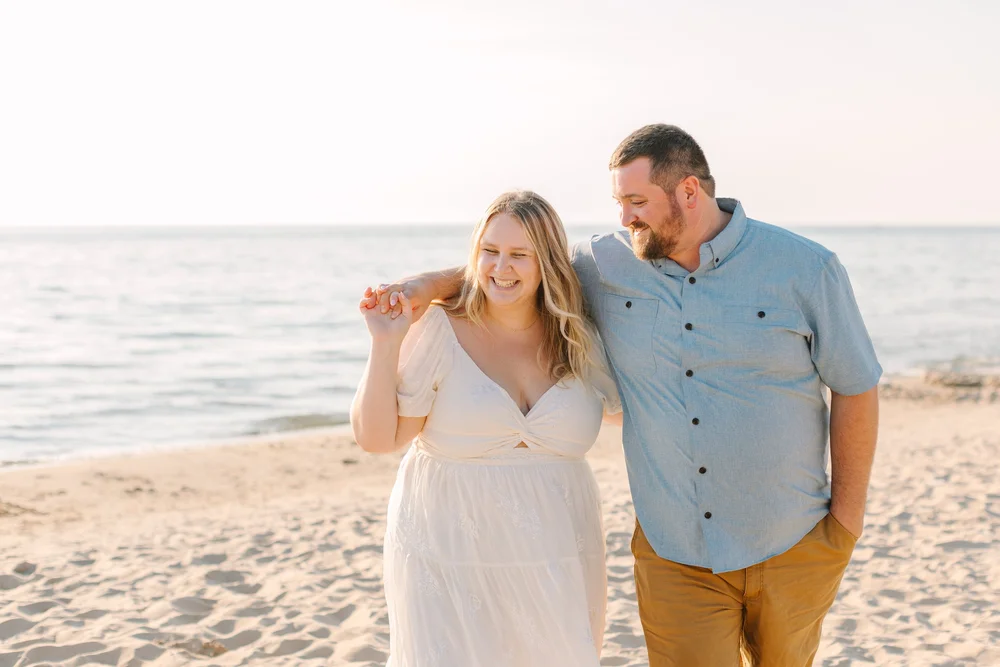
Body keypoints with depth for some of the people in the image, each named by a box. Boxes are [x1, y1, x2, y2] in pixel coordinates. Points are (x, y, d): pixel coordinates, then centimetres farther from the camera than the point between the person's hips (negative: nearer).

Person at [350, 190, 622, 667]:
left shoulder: (578, 342, 3)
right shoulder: (440, 332, -8)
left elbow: (627, 408, 19)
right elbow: (375, 437, -9)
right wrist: (385, 344, -19)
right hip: (449, 562, -3)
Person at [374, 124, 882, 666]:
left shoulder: (804, 269, -8)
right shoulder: (607, 266, -2)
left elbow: (854, 388, -2)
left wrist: (847, 516, -1)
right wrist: (428, 284, -6)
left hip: (790, 549, 0)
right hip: (673, 554, 1)